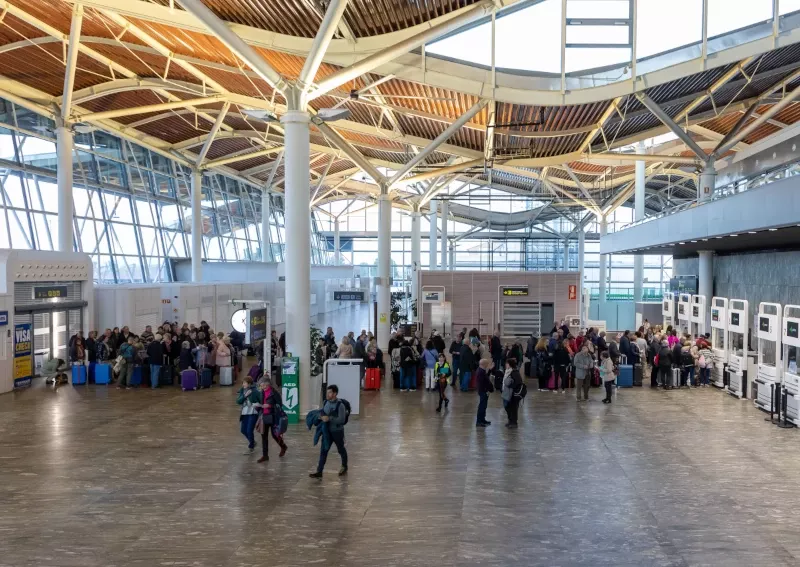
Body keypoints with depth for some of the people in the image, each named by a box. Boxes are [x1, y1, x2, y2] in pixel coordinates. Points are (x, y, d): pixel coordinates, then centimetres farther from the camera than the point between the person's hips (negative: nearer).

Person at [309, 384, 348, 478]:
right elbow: (323, 412, 17)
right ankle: (319, 471, 2)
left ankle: (344, 467, 37)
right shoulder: (326, 402, -1)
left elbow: (342, 420, -25)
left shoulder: (340, 405, -21)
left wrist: (329, 419, -32)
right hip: (327, 431, 5)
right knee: (323, 451, 1)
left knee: (341, 450, 15)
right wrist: (321, 417, -4)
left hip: (337, 431, -5)